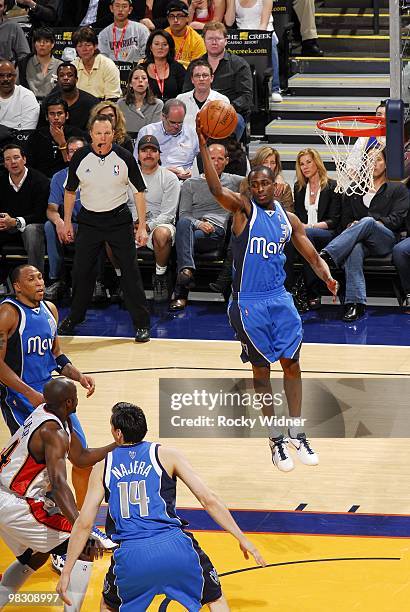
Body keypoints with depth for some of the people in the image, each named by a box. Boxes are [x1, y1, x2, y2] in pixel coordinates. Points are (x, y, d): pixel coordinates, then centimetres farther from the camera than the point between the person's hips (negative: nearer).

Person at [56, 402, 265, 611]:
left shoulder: (103, 468, 13)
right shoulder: (167, 455, 8)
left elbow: (84, 523, 11)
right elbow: (209, 500, 2)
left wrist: (66, 571, 18)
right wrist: (242, 539, 8)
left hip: (131, 555, 1)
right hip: (174, 546, -1)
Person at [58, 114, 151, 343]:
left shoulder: (124, 157, -10)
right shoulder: (80, 157, -5)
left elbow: (139, 191, -3)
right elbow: (70, 190, 9)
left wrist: (142, 227, -8)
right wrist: (67, 222, 8)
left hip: (119, 219, -2)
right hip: (89, 219, 2)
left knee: (131, 271, -5)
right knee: (81, 271, 5)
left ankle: (142, 324, 1)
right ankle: (74, 318, 25)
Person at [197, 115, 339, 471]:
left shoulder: (288, 219, 8)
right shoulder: (243, 209, -7)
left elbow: (313, 256, 10)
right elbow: (216, 189, -25)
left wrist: (326, 276, -13)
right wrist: (203, 145, -37)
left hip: (280, 299, 4)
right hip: (249, 303, -4)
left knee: (292, 364, 5)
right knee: (262, 370, 3)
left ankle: (297, 434, 17)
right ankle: (275, 440, 12)